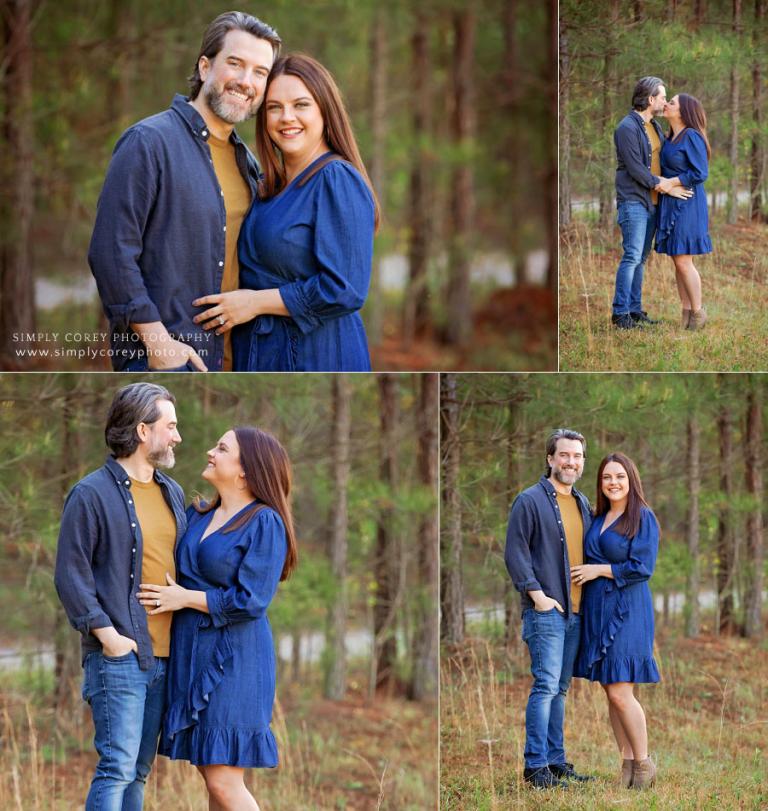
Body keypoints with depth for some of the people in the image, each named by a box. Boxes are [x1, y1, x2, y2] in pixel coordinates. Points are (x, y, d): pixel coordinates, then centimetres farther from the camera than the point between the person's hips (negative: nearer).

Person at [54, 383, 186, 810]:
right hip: (119, 656, -7)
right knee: (118, 767, -11)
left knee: (139, 771, 10)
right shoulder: (92, 494, -6)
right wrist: (106, 634, -15)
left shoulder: (173, 493, 16)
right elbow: (71, 575, -9)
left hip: (165, 656, 7)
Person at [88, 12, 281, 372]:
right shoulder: (148, 142, -7)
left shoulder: (247, 163, 16)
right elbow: (112, 252, -14)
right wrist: (157, 342, -18)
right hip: (162, 359, -7)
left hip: (232, 360, 7)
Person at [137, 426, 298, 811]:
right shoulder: (198, 515, 12)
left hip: (231, 660, -8)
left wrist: (185, 598, -11)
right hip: (191, 655, 8)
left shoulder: (265, 523, -11)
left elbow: (250, 601, -17)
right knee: (211, 775, 9)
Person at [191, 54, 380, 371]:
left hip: (317, 357, -8)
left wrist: (257, 302, -15)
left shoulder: (338, 181, -14)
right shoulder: (270, 186, 11)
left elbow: (344, 290, -21)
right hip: (257, 355, 8)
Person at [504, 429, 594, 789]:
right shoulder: (530, 501, -6)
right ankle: (536, 766, -12)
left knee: (560, 689, 11)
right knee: (546, 685, -12)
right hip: (546, 610, -7)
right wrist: (537, 594, -16)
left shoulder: (582, 504, 16)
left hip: (576, 611, 7)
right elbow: (515, 553, -10)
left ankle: (556, 760, 15)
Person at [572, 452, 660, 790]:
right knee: (611, 693, 5)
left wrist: (599, 570, -10)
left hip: (626, 610, -7)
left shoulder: (643, 518, -6)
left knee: (620, 692, -11)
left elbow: (642, 568, -13)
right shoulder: (596, 519, 14)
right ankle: (628, 763, 11)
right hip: (596, 610, 7)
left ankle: (644, 765, 0)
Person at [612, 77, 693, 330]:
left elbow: (664, 159, 21)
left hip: (651, 203, 8)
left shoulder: (655, 127, 16)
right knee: (632, 257, -12)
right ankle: (621, 314, -11)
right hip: (633, 201, -8)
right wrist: (663, 186, -14)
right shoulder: (627, 127, -11)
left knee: (641, 259, 9)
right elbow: (635, 168, -16)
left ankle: (635, 310, 11)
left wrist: (670, 182, 0)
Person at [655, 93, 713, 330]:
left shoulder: (692, 137, -13)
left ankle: (698, 312, 3)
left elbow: (700, 173, -17)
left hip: (686, 204, -8)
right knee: (678, 262, 7)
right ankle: (687, 313, 11)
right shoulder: (670, 138, 13)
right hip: (670, 205, 8)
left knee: (683, 261, -8)